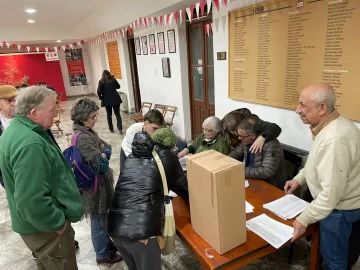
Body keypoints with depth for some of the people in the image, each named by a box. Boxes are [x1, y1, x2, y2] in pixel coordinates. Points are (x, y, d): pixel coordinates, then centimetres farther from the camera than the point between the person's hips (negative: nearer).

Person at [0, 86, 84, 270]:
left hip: (37, 223, 10)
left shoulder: (17, 129, 4)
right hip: (45, 228, -9)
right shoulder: (29, 144, -31)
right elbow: (32, 200, -34)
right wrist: (58, 223, -20)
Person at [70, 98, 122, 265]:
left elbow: (106, 147, 8)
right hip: (95, 185, -9)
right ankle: (103, 254, 30)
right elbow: (100, 164, -28)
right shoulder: (82, 138, -27)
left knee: (103, 217, 25)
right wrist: (104, 153, -11)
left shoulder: (85, 131, 3)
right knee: (99, 220, 10)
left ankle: (107, 243, 45)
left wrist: (103, 150, -12)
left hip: (100, 182, 9)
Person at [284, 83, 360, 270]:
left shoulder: (334, 140, -35)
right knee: (328, 249, 27)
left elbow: (331, 193, -32)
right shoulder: (331, 124, -1)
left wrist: (304, 219, -24)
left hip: (338, 207, -9)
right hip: (332, 200, 9)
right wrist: (299, 178, 7)